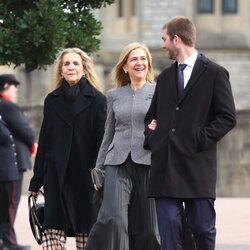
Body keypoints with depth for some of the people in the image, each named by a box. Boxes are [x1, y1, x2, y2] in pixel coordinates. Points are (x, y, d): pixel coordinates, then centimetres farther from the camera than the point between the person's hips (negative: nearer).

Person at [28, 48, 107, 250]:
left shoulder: (97, 100, 1)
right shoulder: (52, 101, 13)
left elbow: (103, 141, -4)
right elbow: (44, 142, 14)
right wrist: (37, 180, 10)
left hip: (85, 175, -3)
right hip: (56, 175, 3)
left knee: (85, 231, 1)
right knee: (52, 228, -7)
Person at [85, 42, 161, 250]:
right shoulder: (114, 95, 14)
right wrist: (99, 168, 17)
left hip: (148, 163, -1)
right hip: (118, 164, 1)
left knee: (145, 225, 0)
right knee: (112, 218, -16)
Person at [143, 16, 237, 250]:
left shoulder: (215, 73, 1)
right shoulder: (165, 77, 18)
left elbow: (227, 117, -4)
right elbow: (151, 115, 26)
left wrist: (201, 139, -10)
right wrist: (151, 136, 8)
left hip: (197, 165, -5)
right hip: (165, 166, 5)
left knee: (203, 228, -1)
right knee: (168, 230, -1)